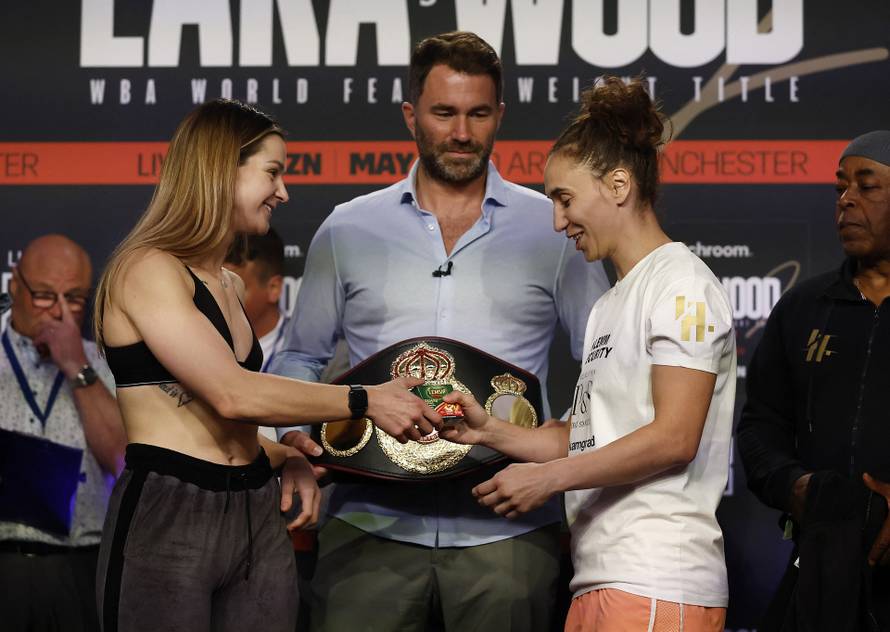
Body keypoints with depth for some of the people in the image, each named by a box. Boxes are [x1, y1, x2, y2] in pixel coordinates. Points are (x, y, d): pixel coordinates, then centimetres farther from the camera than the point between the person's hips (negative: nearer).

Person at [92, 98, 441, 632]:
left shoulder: (229, 287, 18)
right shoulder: (147, 270, -9)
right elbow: (233, 395, -18)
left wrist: (286, 457, 2)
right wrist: (366, 401, -14)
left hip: (259, 518, 8)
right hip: (168, 513, -8)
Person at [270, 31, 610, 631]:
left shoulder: (551, 229, 7)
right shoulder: (347, 231, 10)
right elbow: (300, 359, 16)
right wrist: (296, 436, -2)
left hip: (505, 530, 0)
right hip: (373, 524, 1)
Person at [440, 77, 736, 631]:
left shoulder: (681, 283, -5)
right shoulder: (610, 305, 24)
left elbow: (673, 437, -14)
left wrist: (548, 477, -10)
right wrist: (492, 432, 9)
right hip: (599, 581, 9)